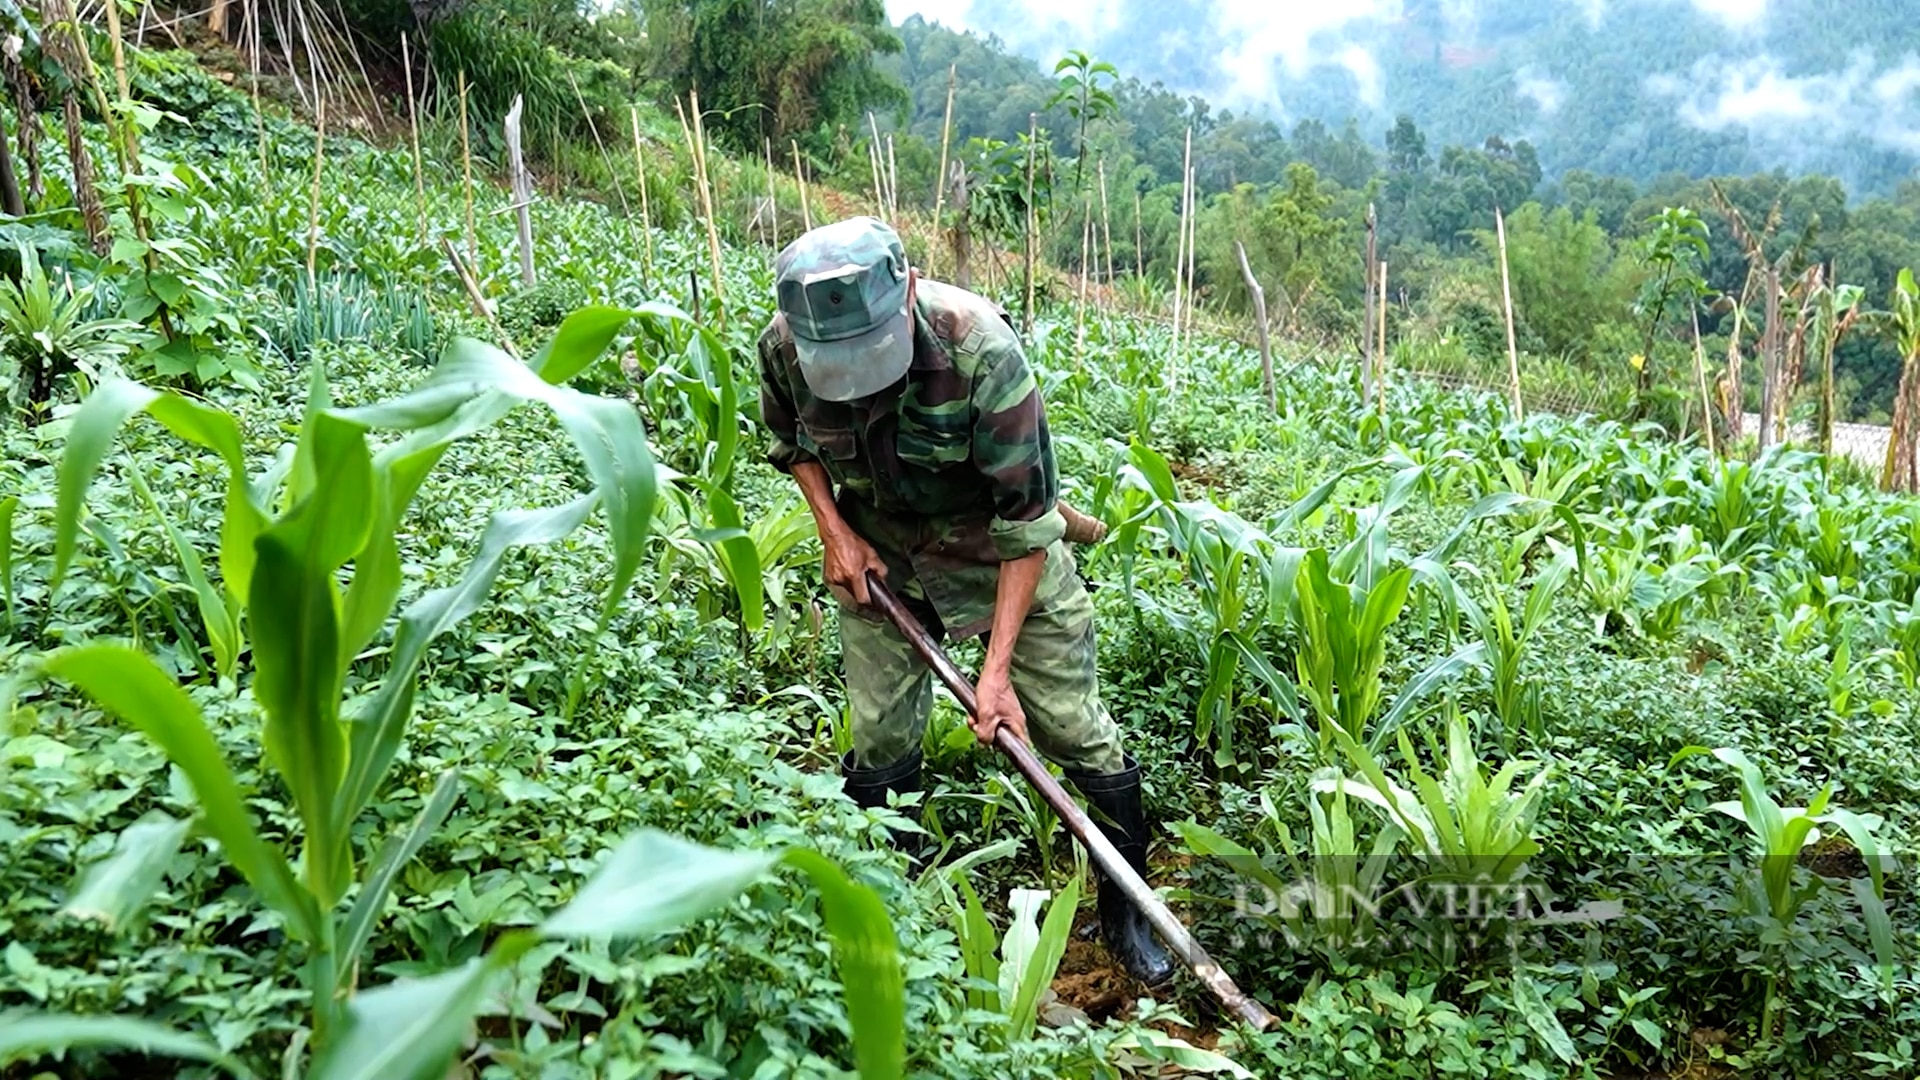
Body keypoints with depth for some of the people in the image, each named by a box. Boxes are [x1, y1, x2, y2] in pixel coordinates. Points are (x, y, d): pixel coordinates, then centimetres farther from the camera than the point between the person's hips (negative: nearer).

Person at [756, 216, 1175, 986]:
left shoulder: (980, 348, -34)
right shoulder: (785, 347, -21)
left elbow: (1027, 518, -27)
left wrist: (998, 668, -26)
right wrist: (833, 530, -9)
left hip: (1005, 554, -3)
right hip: (879, 555, 3)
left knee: (1077, 732, -1)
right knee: (878, 741, 5)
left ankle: (1127, 914, 19)